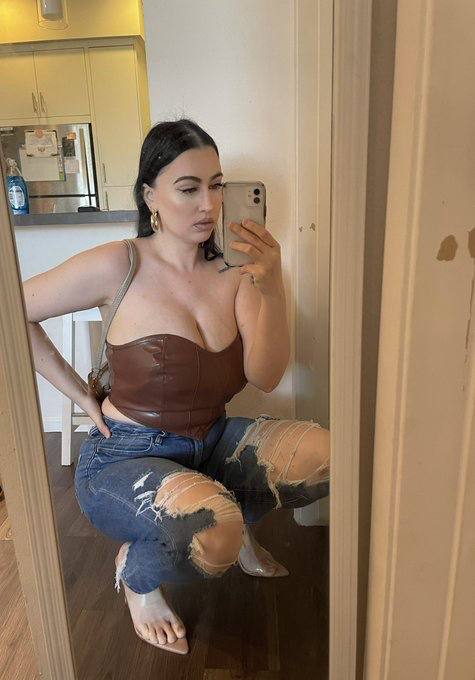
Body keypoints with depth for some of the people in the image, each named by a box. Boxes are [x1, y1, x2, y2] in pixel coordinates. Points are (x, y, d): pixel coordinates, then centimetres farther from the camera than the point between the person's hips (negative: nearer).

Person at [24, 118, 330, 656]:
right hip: (125, 457, -4)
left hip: (213, 442, 5)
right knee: (213, 535, -33)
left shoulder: (234, 269, -3)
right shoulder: (118, 266, -15)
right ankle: (136, 572, 4)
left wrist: (271, 288, -23)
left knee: (331, 455, -13)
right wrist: (82, 396, -7)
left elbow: (265, 378, -10)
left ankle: (235, 530, 15)